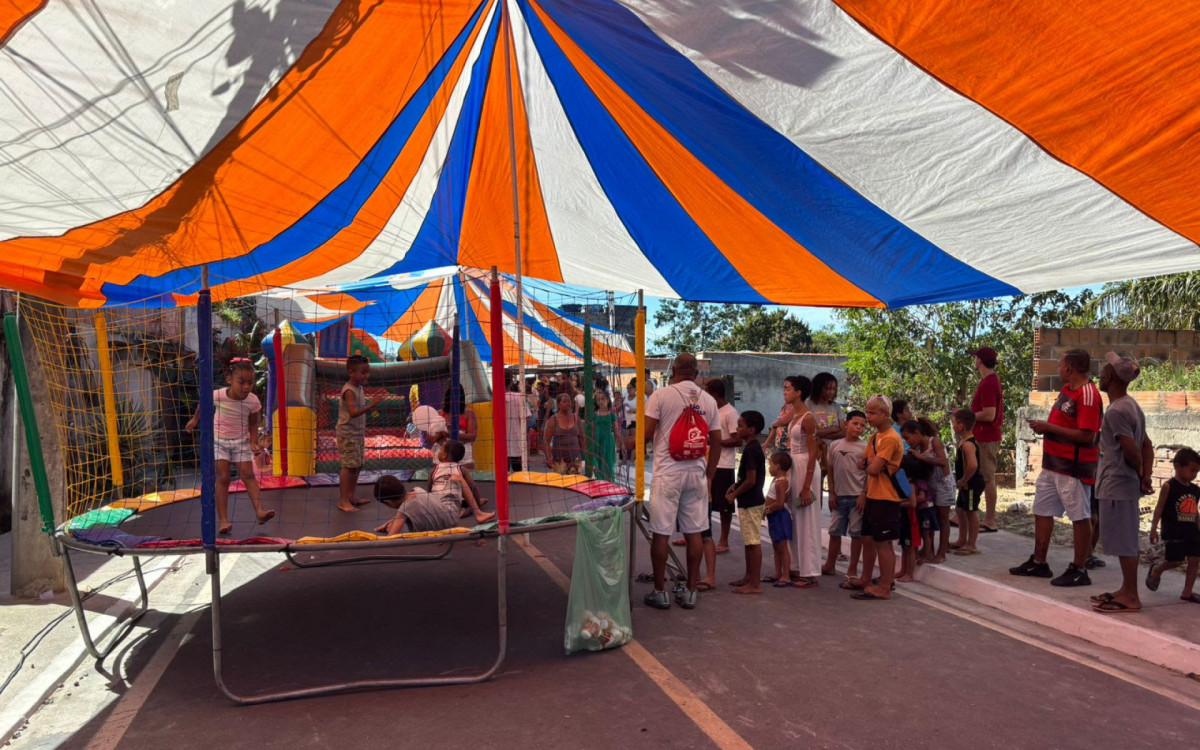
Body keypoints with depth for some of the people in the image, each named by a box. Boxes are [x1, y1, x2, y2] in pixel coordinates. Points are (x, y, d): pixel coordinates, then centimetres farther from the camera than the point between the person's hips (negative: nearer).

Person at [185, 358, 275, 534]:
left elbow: (253, 423, 0)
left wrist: (253, 443, -10)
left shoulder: (253, 401, -16)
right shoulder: (218, 396, -20)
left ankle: (259, 511, -13)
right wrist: (195, 419, 18)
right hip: (219, 440, -1)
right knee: (223, 477, -6)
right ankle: (223, 519, -5)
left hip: (241, 442, 1)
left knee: (248, 474, -7)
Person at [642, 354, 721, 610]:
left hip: (667, 472, -4)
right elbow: (716, 442, 8)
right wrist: (709, 475, 16)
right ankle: (690, 591, 16)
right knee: (694, 532, 9)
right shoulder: (708, 400, 7)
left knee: (661, 532, 3)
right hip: (697, 473, 4)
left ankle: (659, 591, 10)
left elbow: (646, 434, -11)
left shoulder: (661, 395, -6)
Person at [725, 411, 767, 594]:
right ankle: (749, 576, 27)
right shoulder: (755, 448, 12)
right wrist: (735, 486, 10)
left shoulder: (750, 450, -19)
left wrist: (734, 495, -11)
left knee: (753, 542, -5)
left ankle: (755, 584, 0)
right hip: (752, 501, 10)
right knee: (749, 541, 17)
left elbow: (750, 480, -22)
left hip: (750, 503, -10)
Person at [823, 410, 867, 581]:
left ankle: (853, 570, 13)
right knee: (835, 531, 13)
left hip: (857, 496, -3)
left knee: (856, 533, 3)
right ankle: (830, 565, 27)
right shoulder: (835, 445, 5)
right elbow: (831, 471, 10)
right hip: (839, 496, 4)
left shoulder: (864, 448, -4)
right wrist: (831, 493, 5)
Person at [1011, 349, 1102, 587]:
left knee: (1080, 517, 2)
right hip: (1053, 462, 10)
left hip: (1074, 466, -10)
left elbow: (1087, 436, -24)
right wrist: (1044, 425, 7)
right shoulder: (1067, 389, 12)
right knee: (1042, 511, 15)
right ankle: (1038, 563, 25)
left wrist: (1050, 427, -21)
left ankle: (1079, 571, 11)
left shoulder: (1088, 394, -18)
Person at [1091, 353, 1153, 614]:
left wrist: (1140, 475, -4)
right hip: (1125, 485, 10)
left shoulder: (1116, 411, -19)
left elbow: (1131, 450, -21)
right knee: (1126, 541, 15)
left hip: (1116, 486, -10)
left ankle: (1130, 597, 5)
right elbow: (1147, 445, 13)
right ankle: (1127, 590, 24)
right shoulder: (1131, 405, 12)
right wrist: (1145, 476, 6)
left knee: (1124, 542, -2)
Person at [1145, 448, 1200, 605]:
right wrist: (1154, 528, -12)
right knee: (1176, 561, -5)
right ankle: (1156, 571, 26)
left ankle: (1187, 592, 11)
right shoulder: (1168, 486, -8)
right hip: (1173, 532, -6)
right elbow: (1159, 508, -8)